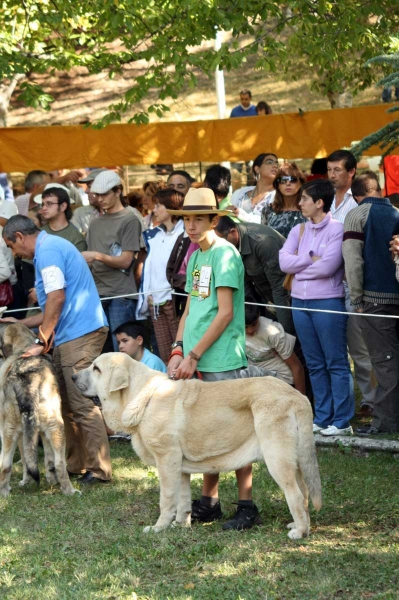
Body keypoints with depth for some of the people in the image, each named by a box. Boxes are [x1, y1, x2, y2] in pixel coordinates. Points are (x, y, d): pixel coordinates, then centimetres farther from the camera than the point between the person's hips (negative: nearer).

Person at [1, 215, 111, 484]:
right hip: (72, 334, 11)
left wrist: (42, 341, -15)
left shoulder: (47, 250, -9)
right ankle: (75, 464, 17)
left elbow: (57, 298, -20)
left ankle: (99, 469, -7)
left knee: (82, 404, -9)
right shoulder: (53, 246, 23)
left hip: (80, 333, -11)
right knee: (66, 403, 12)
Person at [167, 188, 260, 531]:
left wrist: (193, 355, -14)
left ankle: (247, 505, 1)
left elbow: (225, 313, -15)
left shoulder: (224, 254, -10)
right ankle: (209, 502, 20)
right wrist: (178, 351, 5)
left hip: (222, 360, -8)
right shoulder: (196, 258, 15)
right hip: (197, 361, 8)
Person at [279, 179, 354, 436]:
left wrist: (299, 266, -4)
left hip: (328, 302, -7)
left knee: (336, 363, -2)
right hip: (300, 301, 7)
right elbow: (284, 262, -1)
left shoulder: (337, 229, -8)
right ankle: (322, 418, 18)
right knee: (315, 364, 11)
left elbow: (328, 266, -17)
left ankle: (342, 422, 1)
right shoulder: (299, 231, 11)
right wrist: (312, 258, -10)